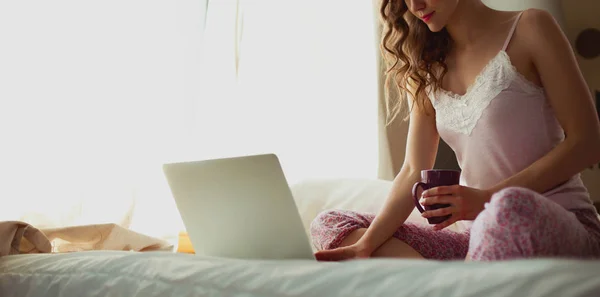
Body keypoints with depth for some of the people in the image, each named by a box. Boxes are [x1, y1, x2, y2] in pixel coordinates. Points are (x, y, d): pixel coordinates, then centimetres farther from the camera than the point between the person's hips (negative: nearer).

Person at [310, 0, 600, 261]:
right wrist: (366, 245, -10)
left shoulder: (529, 28, 0)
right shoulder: (426, 70, 14)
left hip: (559, 223, -5)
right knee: (329, 223, -3)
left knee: (512, 205, -41)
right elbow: (415, 172, 6)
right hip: (484, 234, 6)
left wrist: (489, 197, -16)